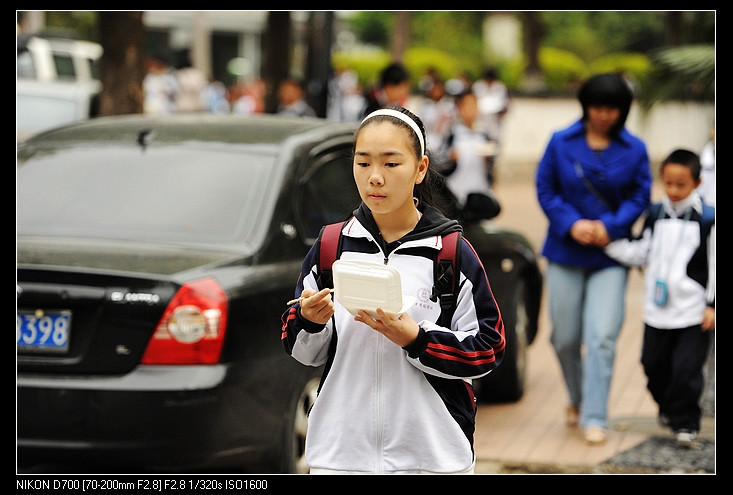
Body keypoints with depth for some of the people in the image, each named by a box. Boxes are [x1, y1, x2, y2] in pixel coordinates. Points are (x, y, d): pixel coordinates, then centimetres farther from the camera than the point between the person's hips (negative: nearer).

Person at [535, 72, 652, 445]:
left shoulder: (634, 150, 0)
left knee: (602, 337, -11)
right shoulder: (561, 143, 0)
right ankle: (577, 399, 34)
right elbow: (545, 189, 2)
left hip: (611, 255, -1)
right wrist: (571, 224, -13)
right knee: (565, 337, 8)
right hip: (566, 251, 1)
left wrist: (610, 227, -14)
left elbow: (640, 197, 2)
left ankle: (595, 418, -6)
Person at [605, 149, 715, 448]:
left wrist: (712, 305, -8)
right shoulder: (655, 215, 6)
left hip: (693, 314, -5)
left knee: (686, 370, -7)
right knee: (654, 366, 14)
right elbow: (641, 255, 11)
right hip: (657, 311, 5)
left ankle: (685, 423, 9)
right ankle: (667, 407, 39)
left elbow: (715, 265, -6)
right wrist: (608, 241, 0)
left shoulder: (707, 219, -7)